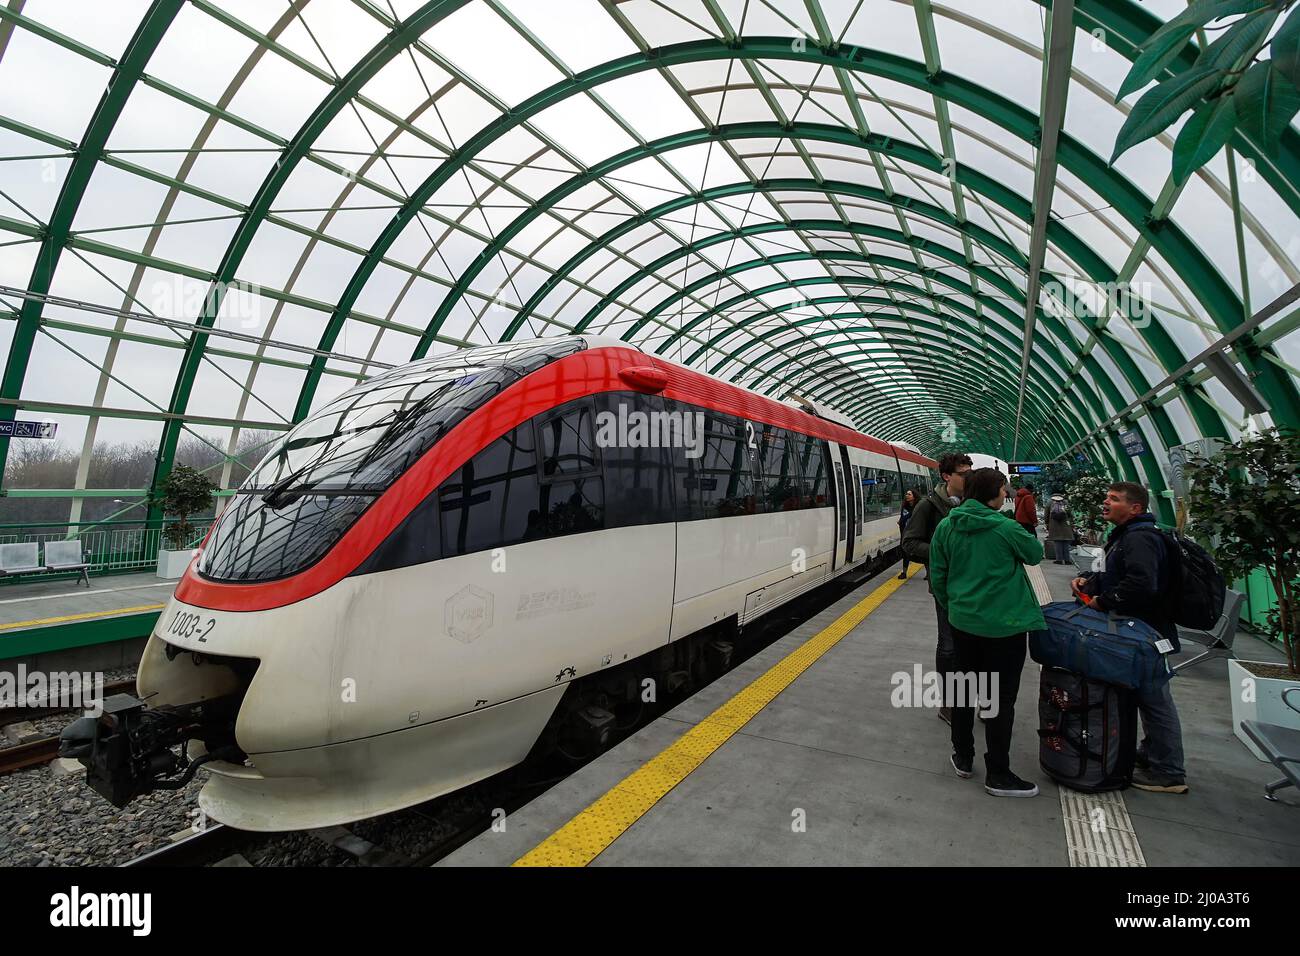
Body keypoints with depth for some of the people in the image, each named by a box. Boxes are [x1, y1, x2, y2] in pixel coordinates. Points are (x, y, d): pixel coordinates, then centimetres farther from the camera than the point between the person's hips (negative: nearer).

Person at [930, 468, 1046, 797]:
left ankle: (963, 758, 30)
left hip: (962, 621, 5)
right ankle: (997, 775, 16)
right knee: (1001, 698, 7)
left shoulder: (946, 526, -3)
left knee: (964, 687, 18)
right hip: (1004, 625, -5)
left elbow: (937, 575, 2)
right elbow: (1035, 554, 2)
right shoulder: (1004, 527, -16)